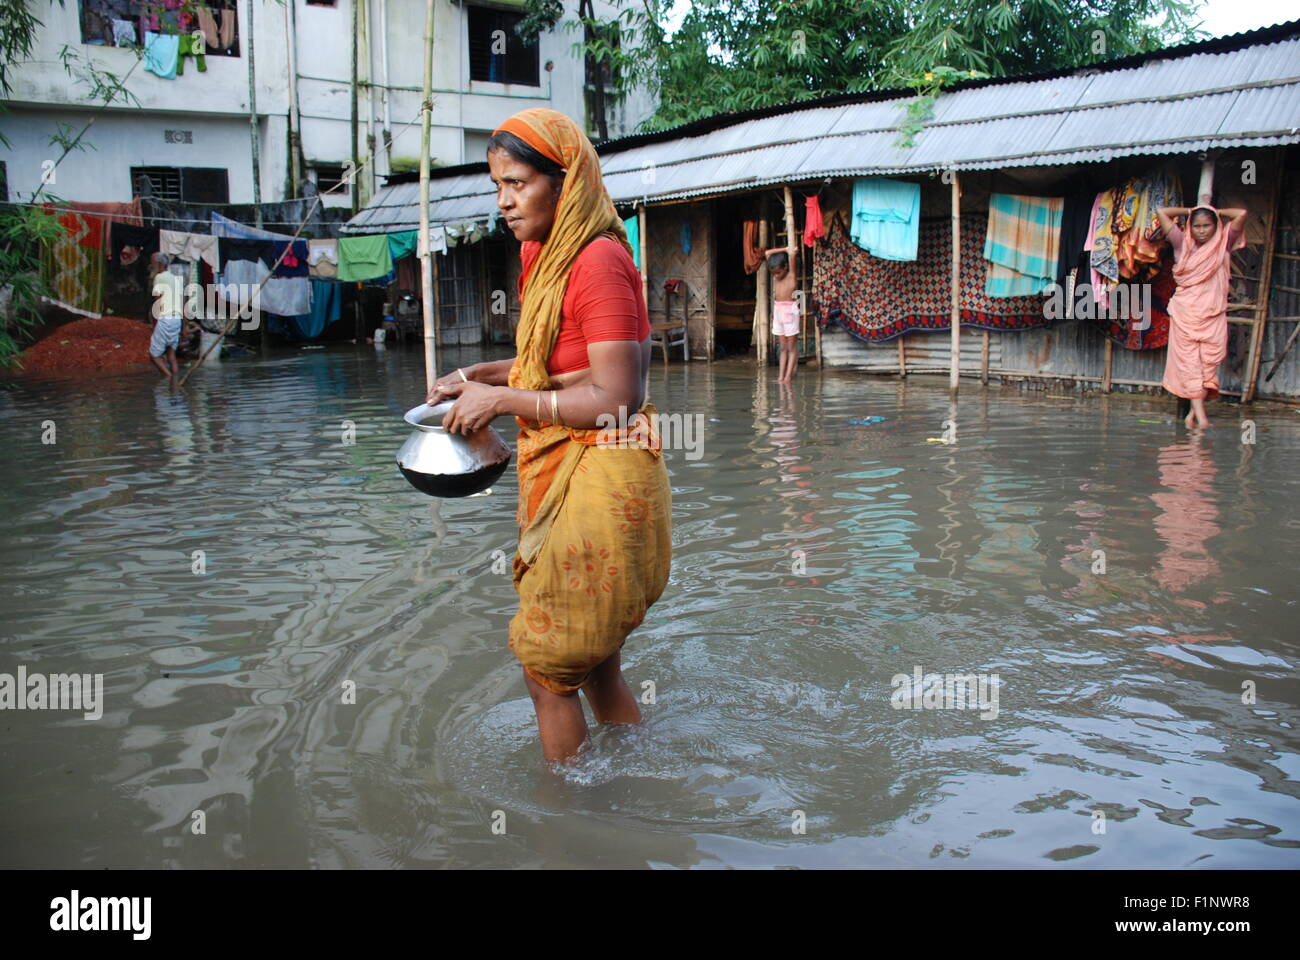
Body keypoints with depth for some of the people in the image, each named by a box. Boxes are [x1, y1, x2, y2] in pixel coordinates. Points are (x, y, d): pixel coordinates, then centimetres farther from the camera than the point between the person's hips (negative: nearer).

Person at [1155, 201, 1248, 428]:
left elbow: (1241, 214, -4)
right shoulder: (1183, 245, 9)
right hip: (1184, 314, 0)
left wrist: (1217, 212, 11)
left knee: (1209, 363, -6)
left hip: (1212, 316, 0)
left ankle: (1193, 413, 0)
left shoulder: (1223, 245, 8)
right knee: (1189, 364, -7)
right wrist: (1191, 211, 15)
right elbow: (1162, 212, 8)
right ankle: (1201, 417, -9)